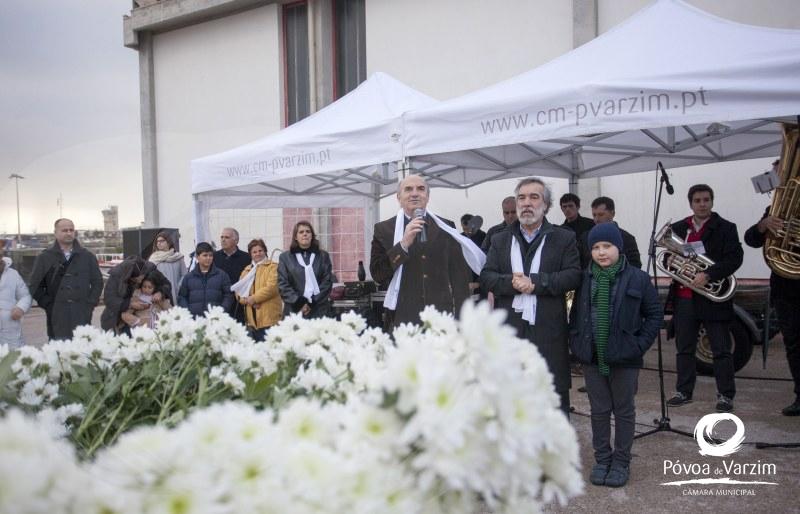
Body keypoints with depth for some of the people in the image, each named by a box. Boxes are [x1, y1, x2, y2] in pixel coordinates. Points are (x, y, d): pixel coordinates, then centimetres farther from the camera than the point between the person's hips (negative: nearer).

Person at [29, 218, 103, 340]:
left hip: (82, 317, 1)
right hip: (57, 319, -1)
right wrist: (49, 306, -3)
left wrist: (90, 304, 2)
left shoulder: (87, 256, 10)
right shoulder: (44, 258, 6)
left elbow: (97, 282, 12)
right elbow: (35, 286, 6)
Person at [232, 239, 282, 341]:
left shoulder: (272, 267, 1)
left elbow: (271, 287, -13)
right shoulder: (246, 270, 19)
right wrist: (247, 300, -8)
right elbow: (238, 291, 12)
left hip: (269, 317, -5)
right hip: (252, 318, 6)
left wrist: (254, 298, -12)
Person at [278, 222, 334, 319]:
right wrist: (299, 302, -10)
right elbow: (283, 284, 3)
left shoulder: (323, 256, 11)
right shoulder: (285, 257, 10)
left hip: (320, 310, 1)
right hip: (294, 311, 0)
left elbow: (327, 282, 4)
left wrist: (312, 303, -8)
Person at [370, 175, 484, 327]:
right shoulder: (384, 229, 3)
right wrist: (403, 244, -17)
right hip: (402, 320, -1)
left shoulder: (445, 228, 7)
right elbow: (377, 274, -6)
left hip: (442, 317, 2)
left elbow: (459, 276, 7)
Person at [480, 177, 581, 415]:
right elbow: (486, 276, 4)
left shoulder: (564, 238, 7)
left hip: (549, 330, -2)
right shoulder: (500, 240, 15)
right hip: (509, 327, 2)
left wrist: (536, 282, -16)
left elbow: (573, 275, -6)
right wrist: (511, 282, -15)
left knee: (555, 395, 2)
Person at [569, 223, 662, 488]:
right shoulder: (584, 279, 1)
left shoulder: (637, 278, -5)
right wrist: (576, 343, 0)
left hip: (624, 358, -2)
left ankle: (621, 462, 24)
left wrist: (639, 345, -7)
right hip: (591, 357, 2)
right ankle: (602, 459, 26)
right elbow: (575, 314, 10)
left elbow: (655, 314, 0)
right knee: (599, 410, 13)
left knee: (624, 411, 11)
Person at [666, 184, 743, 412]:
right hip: (684, 298, 4)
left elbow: (735, 259, -12)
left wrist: (707, 274, -23)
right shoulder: (677, 229, 10)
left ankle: (725, 395, 11)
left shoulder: (725, 228, -2)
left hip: (713, 297, -4)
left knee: (721, 350, 2)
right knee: (684, 349, 11)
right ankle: (684, 391, 21)